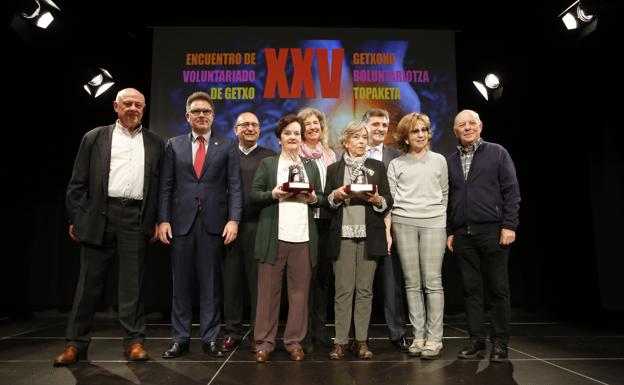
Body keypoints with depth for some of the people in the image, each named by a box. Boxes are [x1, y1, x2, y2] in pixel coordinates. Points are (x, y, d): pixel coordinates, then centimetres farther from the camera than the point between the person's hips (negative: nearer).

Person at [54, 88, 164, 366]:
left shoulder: (155, 143, 12)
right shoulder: (94, 138, 10)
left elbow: (161, 185, 10)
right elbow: (78, 182, 7)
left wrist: (158, 221, 3)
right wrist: (75, 218, 1)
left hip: (136, 217, 0)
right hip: (99, 215, 0)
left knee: (132, 282, 3)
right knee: (90, 280, 6)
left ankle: (134, 341, 11)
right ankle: (76, 343, 17)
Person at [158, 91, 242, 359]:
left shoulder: (227, 146, 7)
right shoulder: (174, 145, 11)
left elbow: (234, 186, 1)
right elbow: (166, 186, 7)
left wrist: (233, 220, -9)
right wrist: (163, 220, -2)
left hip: (214, 223, -1)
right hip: (181, 222, 2)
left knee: (210, 284, 5)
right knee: (181, 283, 7)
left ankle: (210, 339, 15)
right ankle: (180, 339, 18)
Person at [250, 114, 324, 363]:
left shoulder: (311, 166, 17)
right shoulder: (267, 163, 9)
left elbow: (322, 198, 14)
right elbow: (254, 195, 2)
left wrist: (313, 198, -7)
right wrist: (273, 194, -15)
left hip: (303, 238, 2)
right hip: (273, 237, -2)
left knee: (299, 291, 4)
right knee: (268, 290, 3)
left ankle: (294, 341, 15)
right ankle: (264, 342, 12)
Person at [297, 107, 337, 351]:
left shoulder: (330, 155, 14)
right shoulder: (296, 154, 0)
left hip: (326, 221, 4)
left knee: (323, 275, 9)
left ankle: (320, 328, 21)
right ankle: (305, 331, 10)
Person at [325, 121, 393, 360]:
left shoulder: (378, 167, 13)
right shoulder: (333, 169, 12)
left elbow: (388, 201, 9)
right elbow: (326, 202, 9)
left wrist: (377, 200, -12)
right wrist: (336, 195, -12)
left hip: (369, 235, 1)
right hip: (343, 235, -1)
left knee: (365, 289, 4)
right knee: (343, 290, -1)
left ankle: (362, 341, 12)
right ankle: (340, 341, 7)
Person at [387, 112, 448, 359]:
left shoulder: (439, 160, 13)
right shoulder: (396, 164, 11)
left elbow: (444, 194, 16)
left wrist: (442, 220, 9)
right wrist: (387, 230, 0)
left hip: (433, 223, 0)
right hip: (403, 223, 1)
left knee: (432, 282, -5)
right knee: (412, 283, 3)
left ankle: (434, 338, 3)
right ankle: (418, 336, 11)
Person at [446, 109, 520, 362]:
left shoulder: (497, 153, 4)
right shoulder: (450, 161, 14)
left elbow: (511, 191, -2)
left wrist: (509, 225, -10)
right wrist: (449, 232, 9)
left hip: (492, 231, -3)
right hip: (462, 235, 3)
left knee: (498, 289, 3)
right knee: (471, 289, 6)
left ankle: (500, 342, 13)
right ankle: (476, 340, 15)